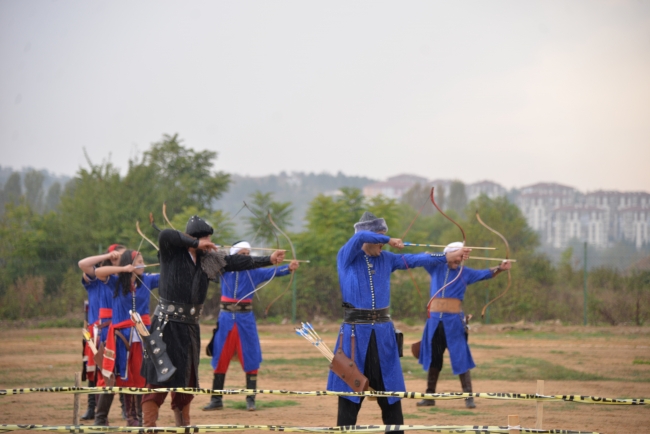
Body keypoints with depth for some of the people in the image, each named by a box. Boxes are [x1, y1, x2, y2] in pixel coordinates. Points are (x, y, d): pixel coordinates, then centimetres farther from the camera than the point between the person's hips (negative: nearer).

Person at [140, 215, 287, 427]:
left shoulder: (207, 259, 7)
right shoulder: (172, 253, -9)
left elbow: (237, 262, 8)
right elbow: (165, 235, -28)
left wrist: (269, 259, 4)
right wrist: (195, 243, -23)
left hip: (189, 326, 7)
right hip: (166, 324, -7)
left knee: (186, 378, 14)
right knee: (159, 378, -9)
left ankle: (183, 424, 25)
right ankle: (148, 425, -8)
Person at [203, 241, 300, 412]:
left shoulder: (253, 272, -1)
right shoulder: (224, 268, 2)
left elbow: (271, 272, -13)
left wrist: (288, 268, -30)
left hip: (246, 318, 0)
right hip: (226, 318, 0)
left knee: (250, 359, -1)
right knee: (219, 359, 4)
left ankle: (250, 399, 7)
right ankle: (216, 400, 11)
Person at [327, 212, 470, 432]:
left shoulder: (385, 259, 10)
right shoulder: (346, 257, -5)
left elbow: (416, 259, 12)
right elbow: (359, 237, -22)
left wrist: (450, 256, 11)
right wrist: (389, 241, -10)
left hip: (382, 332, 5)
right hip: (356, 331, -5)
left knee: (390, 389, 9)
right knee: (350, 390, -1)